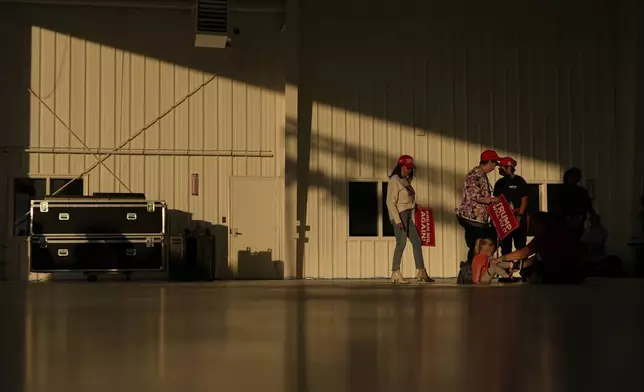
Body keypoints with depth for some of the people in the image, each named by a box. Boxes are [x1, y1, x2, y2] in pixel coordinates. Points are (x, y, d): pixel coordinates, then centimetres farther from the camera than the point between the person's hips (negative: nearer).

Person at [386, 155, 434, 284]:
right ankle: (395, 273, -6)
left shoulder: (405, 181, 16)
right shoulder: (394, 180, -10)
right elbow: (390, 202, -15)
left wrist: (412, 219, 13)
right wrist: (397, 220, -21)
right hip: (399, 215, -9)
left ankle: (421, 272, 15)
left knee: (416, 241, 9)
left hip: (408, 215, 9)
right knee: (401, 242, -10)